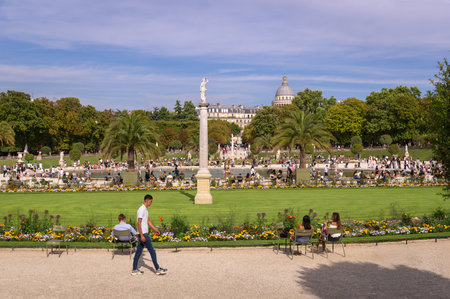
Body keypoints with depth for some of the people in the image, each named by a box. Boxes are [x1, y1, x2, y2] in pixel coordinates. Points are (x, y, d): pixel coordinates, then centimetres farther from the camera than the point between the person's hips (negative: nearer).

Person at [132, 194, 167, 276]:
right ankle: (157, 269, 3)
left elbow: (148, 221, 23)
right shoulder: (141, 210, -16)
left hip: (143, 234, 10)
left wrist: (155, 229, 18)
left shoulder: (145, 209, 14)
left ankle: (134, 270, 15)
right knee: (152, 251, -4)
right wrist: (142, 236, -22)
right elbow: (139, 223, -20)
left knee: (139, 251, 11)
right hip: (143, 234, -10)